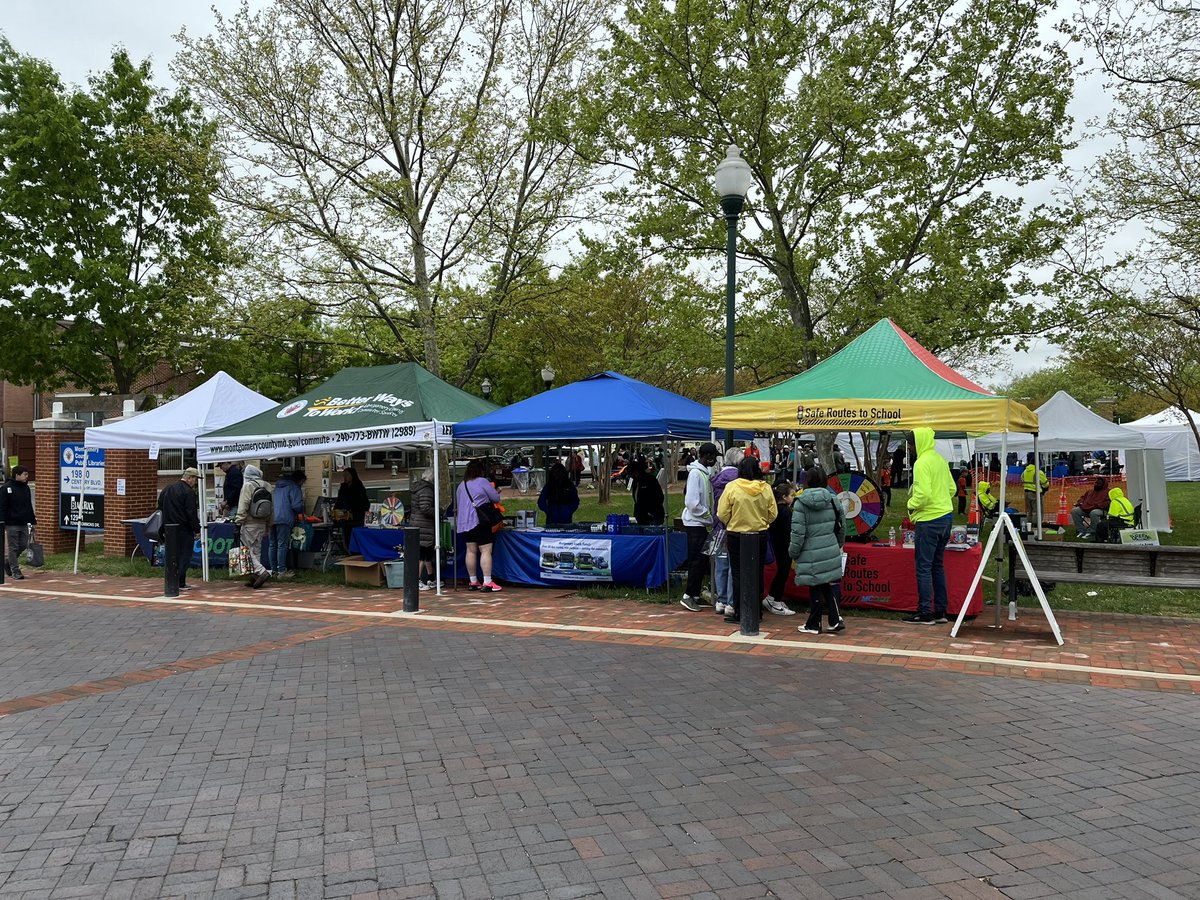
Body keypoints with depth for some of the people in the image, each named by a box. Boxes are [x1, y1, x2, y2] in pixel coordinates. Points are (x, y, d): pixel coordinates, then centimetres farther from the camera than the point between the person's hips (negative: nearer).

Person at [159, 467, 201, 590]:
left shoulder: (166, 490, 13)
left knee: (173, 556, 15)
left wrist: (163, 530, 22)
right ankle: (181, 583, -4)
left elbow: (160, 509, 18)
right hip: (184, 529, -7)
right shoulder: (188, 492, -13)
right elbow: (192, 513, -16)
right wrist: (197, 529, -9)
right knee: (184, 556, -2)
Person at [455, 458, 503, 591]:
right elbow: (496, 498, -5)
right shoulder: (482, 482, -6)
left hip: (465, 523, 8)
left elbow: (458, 504, 24)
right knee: (486, 551, -7)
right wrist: (496, 492, 16)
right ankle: (487, 583, -11)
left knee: (471, 551, 11)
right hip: (480, 521, -7)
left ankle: (473, 582, 16)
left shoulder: (461, 485, 16)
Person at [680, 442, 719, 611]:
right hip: (695, 523, -9)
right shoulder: (696, 473, -16)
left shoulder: (704, 472, 13)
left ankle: (695, 595, 17)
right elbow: (692, 502, -21)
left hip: (702, 524, 9)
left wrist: (710, 518, 8)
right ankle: (688, 595, -1)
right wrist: (710, 518, -14)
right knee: (697, 560, -7)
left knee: (702, 560, 11)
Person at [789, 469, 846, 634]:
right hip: (831, 551, 4)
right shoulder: (833, 500, 2)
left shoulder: (801, 503, -12)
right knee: (829, 585, 14)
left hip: (811, 555, -4)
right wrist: (838, 545, 26)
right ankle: (836, 620, 7)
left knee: (815, 589, 4)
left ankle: (814, 625, 14)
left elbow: (798, 532, -13)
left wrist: (793, 552, 0)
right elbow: (842, 526, 12)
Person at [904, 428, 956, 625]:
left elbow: (923, 494, -24)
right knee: (937, 565, 15)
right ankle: (941, 612, 18)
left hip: (929, 520, -9)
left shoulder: (921, 463, -16)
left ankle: (925, 613, 0)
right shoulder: (940, 459, 11)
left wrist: (911, 504, -6)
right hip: (946, 515, 9)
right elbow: (952, 488, 17)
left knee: (924, 567, -2)